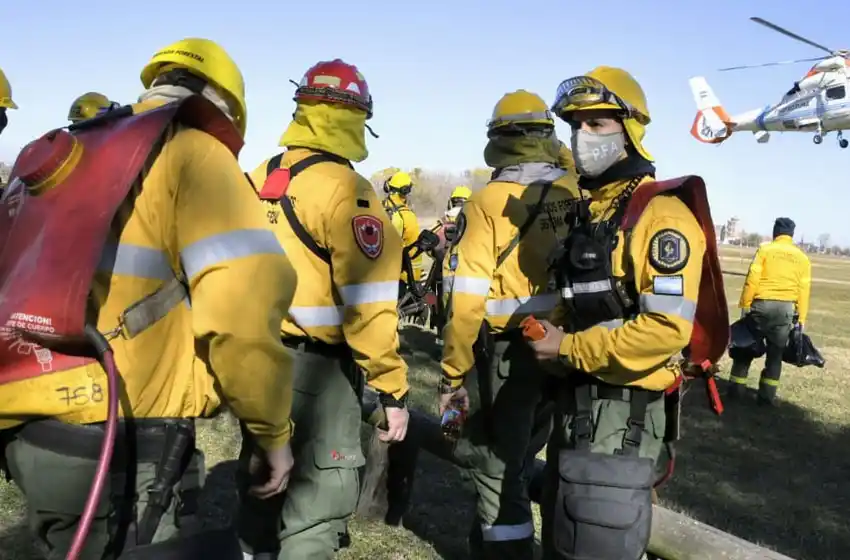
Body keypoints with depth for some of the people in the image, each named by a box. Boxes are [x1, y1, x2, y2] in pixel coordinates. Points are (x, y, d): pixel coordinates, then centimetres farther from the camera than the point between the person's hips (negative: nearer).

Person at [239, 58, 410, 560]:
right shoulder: (345, 189, -16)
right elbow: (367, 303, -20)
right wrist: (393, 387, -13)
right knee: (318, 501, 4)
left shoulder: (257, 181, 7)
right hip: (316, 366, -7)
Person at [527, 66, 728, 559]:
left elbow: (667, 328, -26)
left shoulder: (660, 213, -16)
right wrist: (547, 331, 3)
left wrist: (569, 349, -18)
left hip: (625, 408, -9)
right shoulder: (586, 213, 13)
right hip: (577, 399, 9)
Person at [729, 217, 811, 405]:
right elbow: (804, 290, 5)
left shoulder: (765, 250, -1)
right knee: (775, 352, 10)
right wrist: (801, 319, 8)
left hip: (762, 304, -2)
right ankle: (767, 395, 10)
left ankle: (735, 389, 10)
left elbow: (752, 279, -8)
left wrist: (745, 305, -3)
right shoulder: (802, 257, 8)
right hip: (787, 308, 2)